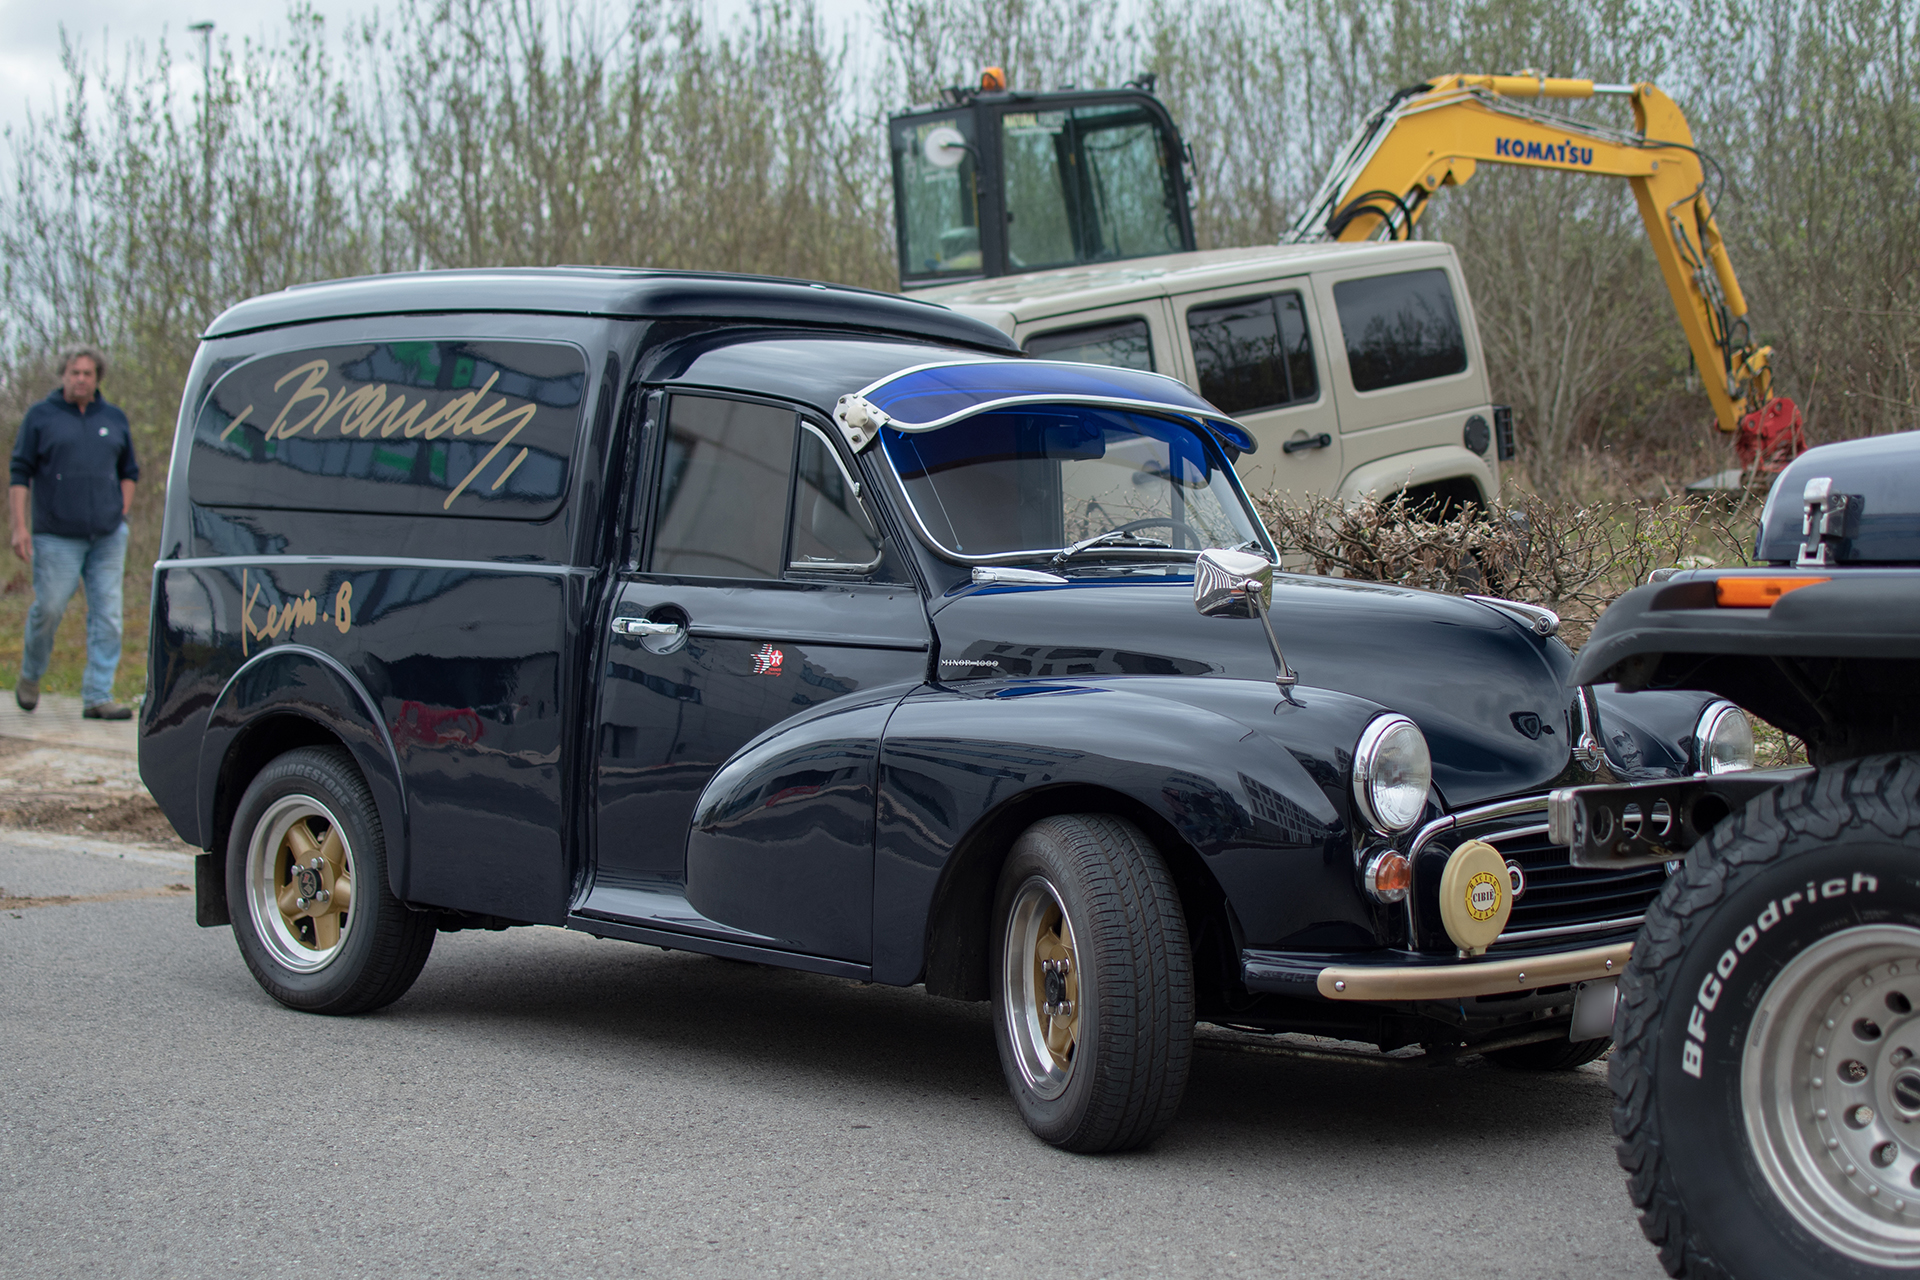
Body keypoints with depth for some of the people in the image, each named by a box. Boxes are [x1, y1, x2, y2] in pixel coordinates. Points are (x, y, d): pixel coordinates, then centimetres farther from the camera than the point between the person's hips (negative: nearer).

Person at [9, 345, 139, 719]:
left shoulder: (114, 419, 13)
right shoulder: (40, 417, 3)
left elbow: (128, 472, 22)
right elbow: (19, 473, 1)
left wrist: (122, 513, 8)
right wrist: (19, 526, -7)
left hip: (108, 537, 3)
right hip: (57, 537, -3)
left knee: (107, 616, -2)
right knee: (48, 609, -3)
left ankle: (98, 697, 1)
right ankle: (30, 676, 24)